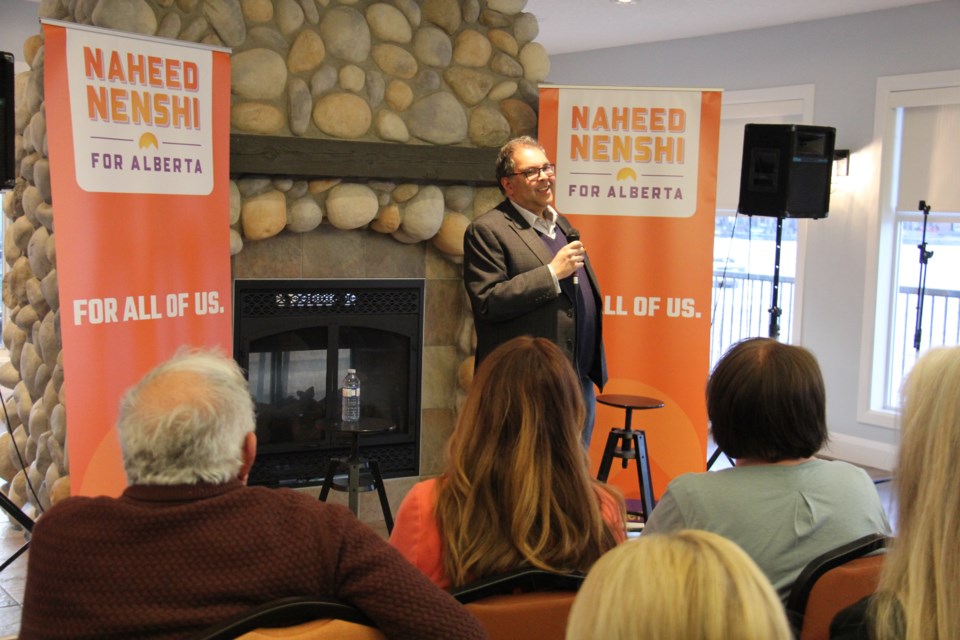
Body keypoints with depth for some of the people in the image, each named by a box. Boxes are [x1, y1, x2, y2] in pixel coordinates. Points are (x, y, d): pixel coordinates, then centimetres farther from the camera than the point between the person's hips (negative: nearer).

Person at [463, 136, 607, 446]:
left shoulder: (562, 226, 18)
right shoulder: (487, 230, -8)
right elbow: (487, 302, -19)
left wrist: (594, 371, 22)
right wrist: (552, 273, -19)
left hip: (580, 383, 8)